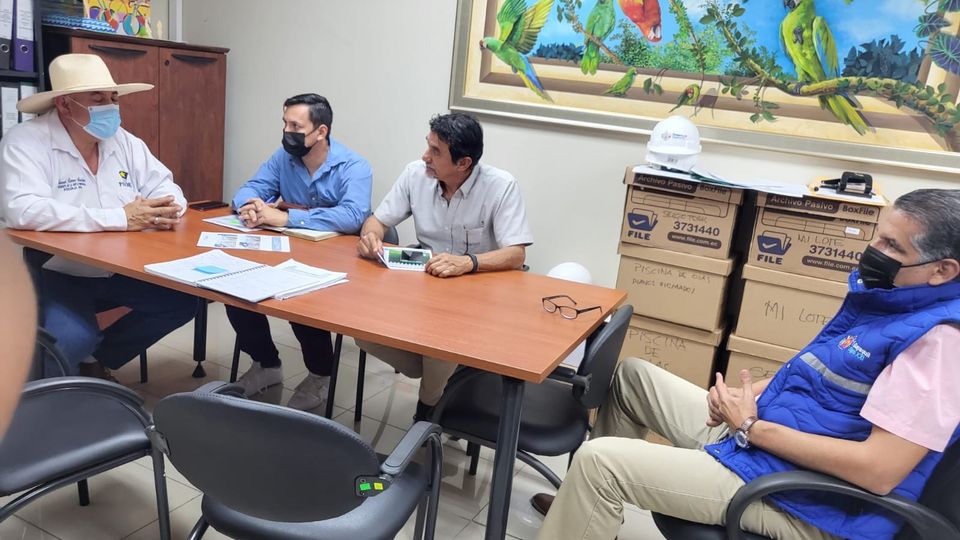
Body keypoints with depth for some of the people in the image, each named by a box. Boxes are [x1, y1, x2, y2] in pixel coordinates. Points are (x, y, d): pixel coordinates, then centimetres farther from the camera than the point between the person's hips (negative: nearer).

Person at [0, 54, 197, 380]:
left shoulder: (124, 142, 6)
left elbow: (164, 185, 8)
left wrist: (168, 208, -20)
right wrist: (119, 218, -32)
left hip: (121, 270, 6)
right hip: (56, 274, -6)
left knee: (185, 299, -9)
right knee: (74, 338, -32)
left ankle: (98, 359, 12)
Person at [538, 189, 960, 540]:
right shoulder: (882, 296, 7)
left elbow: (880, 470, -28)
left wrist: (751, 427, -19)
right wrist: (752, 393, -1)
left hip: (798, 500, -10)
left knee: (599, 460, -19)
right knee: (631, 375, 18)